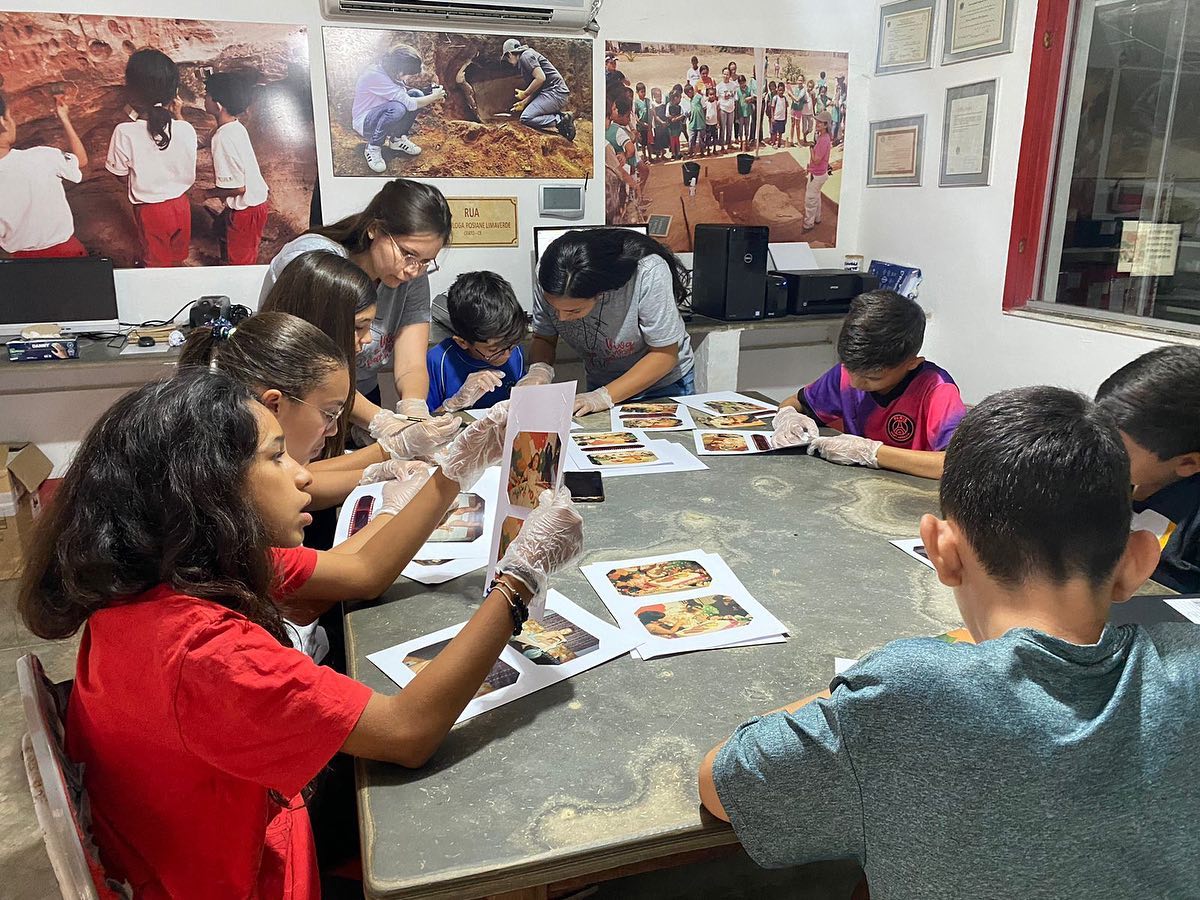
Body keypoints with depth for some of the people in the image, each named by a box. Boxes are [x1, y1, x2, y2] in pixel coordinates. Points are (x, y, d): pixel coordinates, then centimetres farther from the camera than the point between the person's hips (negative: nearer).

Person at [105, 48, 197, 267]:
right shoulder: (186, 129, -19)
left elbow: (121, 175, -10)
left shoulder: (125, 133, -26)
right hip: (179, 204, 2)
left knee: (156, 263, 19)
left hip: (150, 210, -2)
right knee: (178, 258, 25)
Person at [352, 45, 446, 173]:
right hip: (363, 122, -8)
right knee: (397, 108, -37)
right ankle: (372, 148, -15)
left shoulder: (391, 73, -6)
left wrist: (432, 99, -13)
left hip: (379, 115, 8)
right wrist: (433, 97, -20)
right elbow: (409, 103, -32)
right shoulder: (375, 75, -31)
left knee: (417, 95, -7)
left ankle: (397, 139, 6)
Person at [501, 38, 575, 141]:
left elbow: (541, 78, -18)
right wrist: (524, 103, 27)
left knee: (525, 118, -18)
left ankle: (560, 121, -19)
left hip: (554, 93, -10)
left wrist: (525, 94, -7)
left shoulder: (525, 56, -6)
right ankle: (561, 117, 4)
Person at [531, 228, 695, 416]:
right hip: (598, 385, 2)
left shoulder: (649, 272, -30)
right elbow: (544, 340, -5)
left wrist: (604, 397, -29)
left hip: (665, 385, -1)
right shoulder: (547, 275, -19)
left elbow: (665, 355, -22)